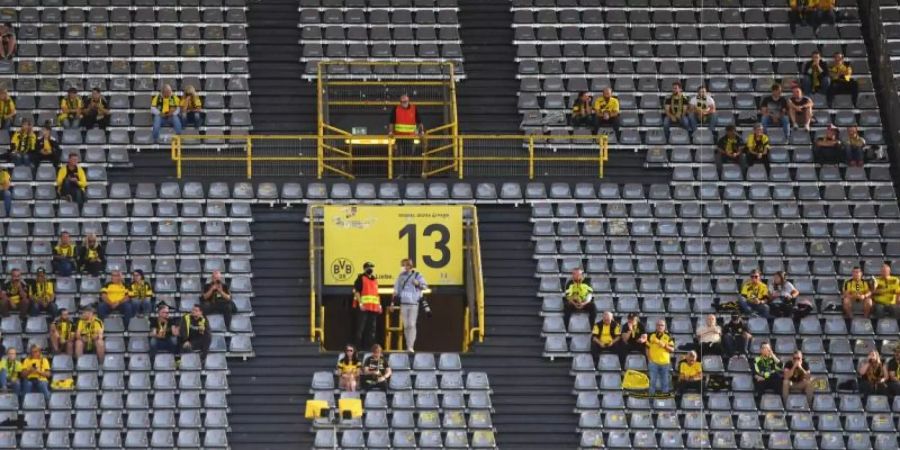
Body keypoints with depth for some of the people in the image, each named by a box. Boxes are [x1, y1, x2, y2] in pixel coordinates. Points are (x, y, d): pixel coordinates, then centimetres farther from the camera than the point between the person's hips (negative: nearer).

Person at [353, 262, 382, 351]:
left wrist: (379, 304, 16)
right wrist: (360, 303, -18)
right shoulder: (361, 278, -1)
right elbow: (356, 291, -8)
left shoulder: (375, 279, 20)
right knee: (361, 328, -7)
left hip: (374, 307, 7)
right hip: (363, 307, -7)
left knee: (372, 329, 7)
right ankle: (359, 346, -6)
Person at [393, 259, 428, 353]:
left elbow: (425, 286, 3)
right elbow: (396, 290, 16)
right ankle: (408, 346, 10)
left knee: (412, 325, -10)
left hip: (414, 304, -3)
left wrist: (418, 283, -18)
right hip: (403, 303, 3)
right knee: (406, 326, 4)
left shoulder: (417, 275, 1)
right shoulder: (401, 276, 10)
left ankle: (411, 347, -12)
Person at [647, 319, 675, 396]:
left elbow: (672, 349, 0)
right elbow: (647, 348, 8)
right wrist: (649, 358, -3)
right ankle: (652, 395, 7)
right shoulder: (651, 336, 3)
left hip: (665, 363, 1)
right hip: (653, 362, -1)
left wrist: (665, 345, -17)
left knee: (665, 382, 6)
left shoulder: (668, 337, 3)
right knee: (653, 381, 1)